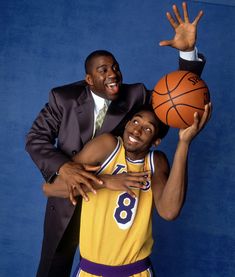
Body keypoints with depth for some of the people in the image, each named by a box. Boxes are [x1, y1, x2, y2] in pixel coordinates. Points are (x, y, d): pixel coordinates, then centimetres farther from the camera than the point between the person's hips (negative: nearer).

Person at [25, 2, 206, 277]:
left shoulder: (135, 96, -10)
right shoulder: (63, 98, -13)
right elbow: (35, 138, -12)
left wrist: (188, 51, -30)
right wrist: (62, 167, -34)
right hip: (67, 201, 0)